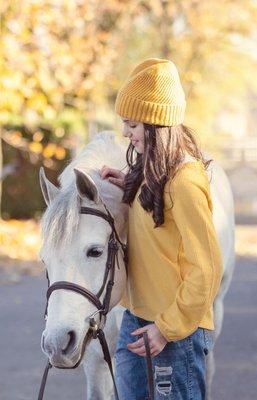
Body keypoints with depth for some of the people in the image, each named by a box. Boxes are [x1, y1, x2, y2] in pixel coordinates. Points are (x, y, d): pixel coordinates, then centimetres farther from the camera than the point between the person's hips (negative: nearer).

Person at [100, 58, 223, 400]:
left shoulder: (185, 183, -21)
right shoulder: (150, 171, 7)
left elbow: (207, 269, -21)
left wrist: (168, 327, -17)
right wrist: (130, 188, 4)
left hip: (178, 329, -9)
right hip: (137, 317, 9)